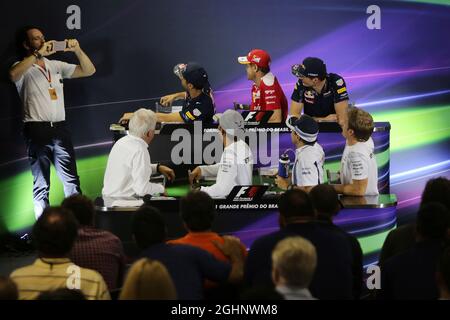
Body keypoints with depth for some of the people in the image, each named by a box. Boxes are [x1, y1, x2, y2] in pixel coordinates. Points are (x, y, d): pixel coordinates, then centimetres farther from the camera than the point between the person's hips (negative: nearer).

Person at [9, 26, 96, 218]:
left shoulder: (56, 66, 16)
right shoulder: (24, 68, 0)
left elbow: (88, 71, 13)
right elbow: (13, 75, -25)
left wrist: (77, 50, -4)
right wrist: (38, 53, -25)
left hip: (60, 128, 5)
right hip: (37, 130, -4)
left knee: (71, 181, 1)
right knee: (41, 184, 0)